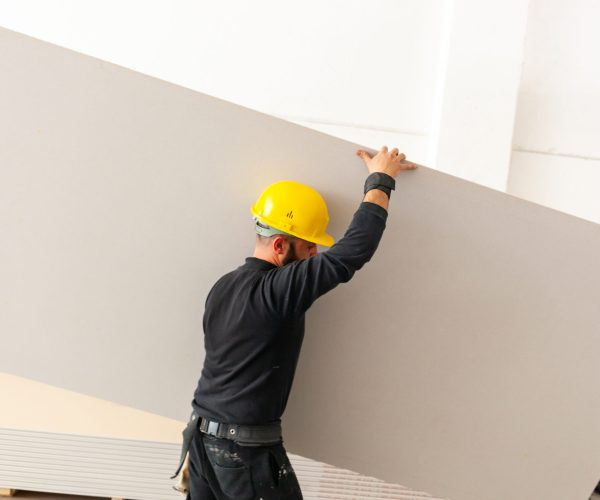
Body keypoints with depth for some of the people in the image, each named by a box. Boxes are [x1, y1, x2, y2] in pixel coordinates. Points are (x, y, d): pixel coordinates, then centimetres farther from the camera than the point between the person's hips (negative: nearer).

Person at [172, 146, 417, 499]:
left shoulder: (223, 287, 5)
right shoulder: (277, 290, -22)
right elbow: (355, 249, -24)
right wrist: (381, 179, -11)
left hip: (201, 436, 8)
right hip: (247, 449, -8)